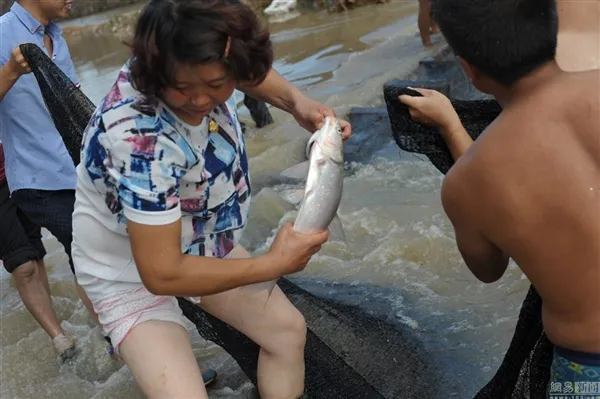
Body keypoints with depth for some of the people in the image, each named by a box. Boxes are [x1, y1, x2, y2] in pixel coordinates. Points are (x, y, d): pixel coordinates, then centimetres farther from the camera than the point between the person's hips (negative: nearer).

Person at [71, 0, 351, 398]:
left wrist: (297, 102, -16)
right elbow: (162, 274, -33)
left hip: (200, 242, 7)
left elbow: (252, 71, 4)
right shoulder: (139, 139, -40)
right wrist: (275, 263, -24)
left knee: (288, 328, 16)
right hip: (133, 273, -7)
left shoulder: (192, 66, -21)